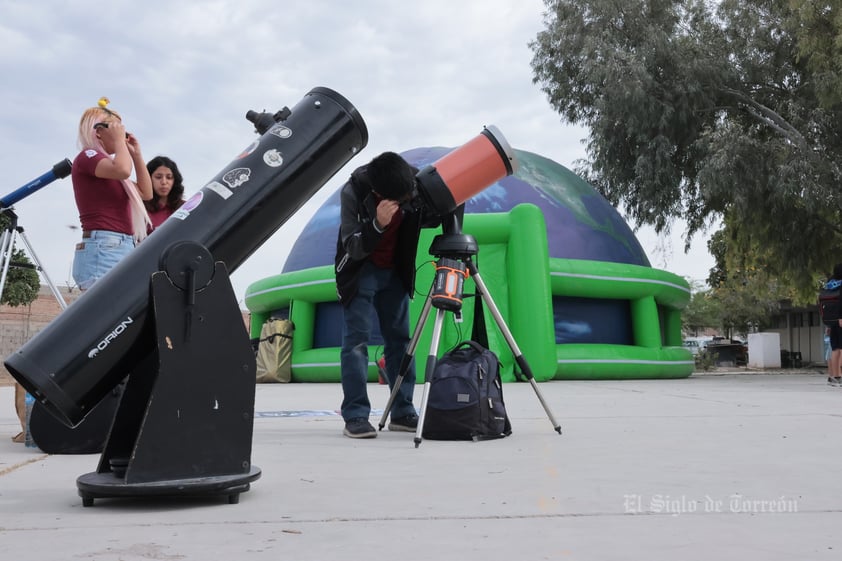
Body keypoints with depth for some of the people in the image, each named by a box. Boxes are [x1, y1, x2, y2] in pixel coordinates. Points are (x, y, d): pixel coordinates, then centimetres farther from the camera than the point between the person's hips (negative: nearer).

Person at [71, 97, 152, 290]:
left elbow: (146, 193, 25)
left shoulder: (109, 167, 25)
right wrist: (118, 140, -2)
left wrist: (136, 153, 21)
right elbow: (123, 170, -20)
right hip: (103, 249, -9)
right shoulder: (87, 156, 0)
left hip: (123, 249, 9)